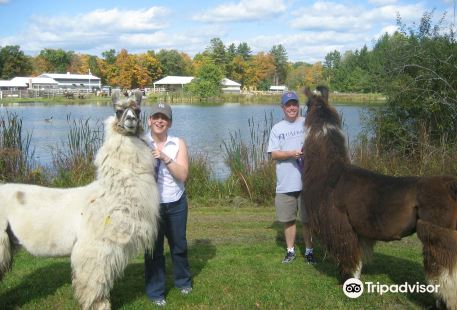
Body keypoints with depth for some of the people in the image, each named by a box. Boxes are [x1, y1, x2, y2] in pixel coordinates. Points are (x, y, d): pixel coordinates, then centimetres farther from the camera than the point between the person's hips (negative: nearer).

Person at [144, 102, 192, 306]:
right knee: (154, 248, 6)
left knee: (179, 245, 17)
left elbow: (183, 175, -13)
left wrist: (165, 158, -22)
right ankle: (155, 292, 21)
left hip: (176, 203, 2)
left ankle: (183, 281, 40)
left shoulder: (178, 144, -3)